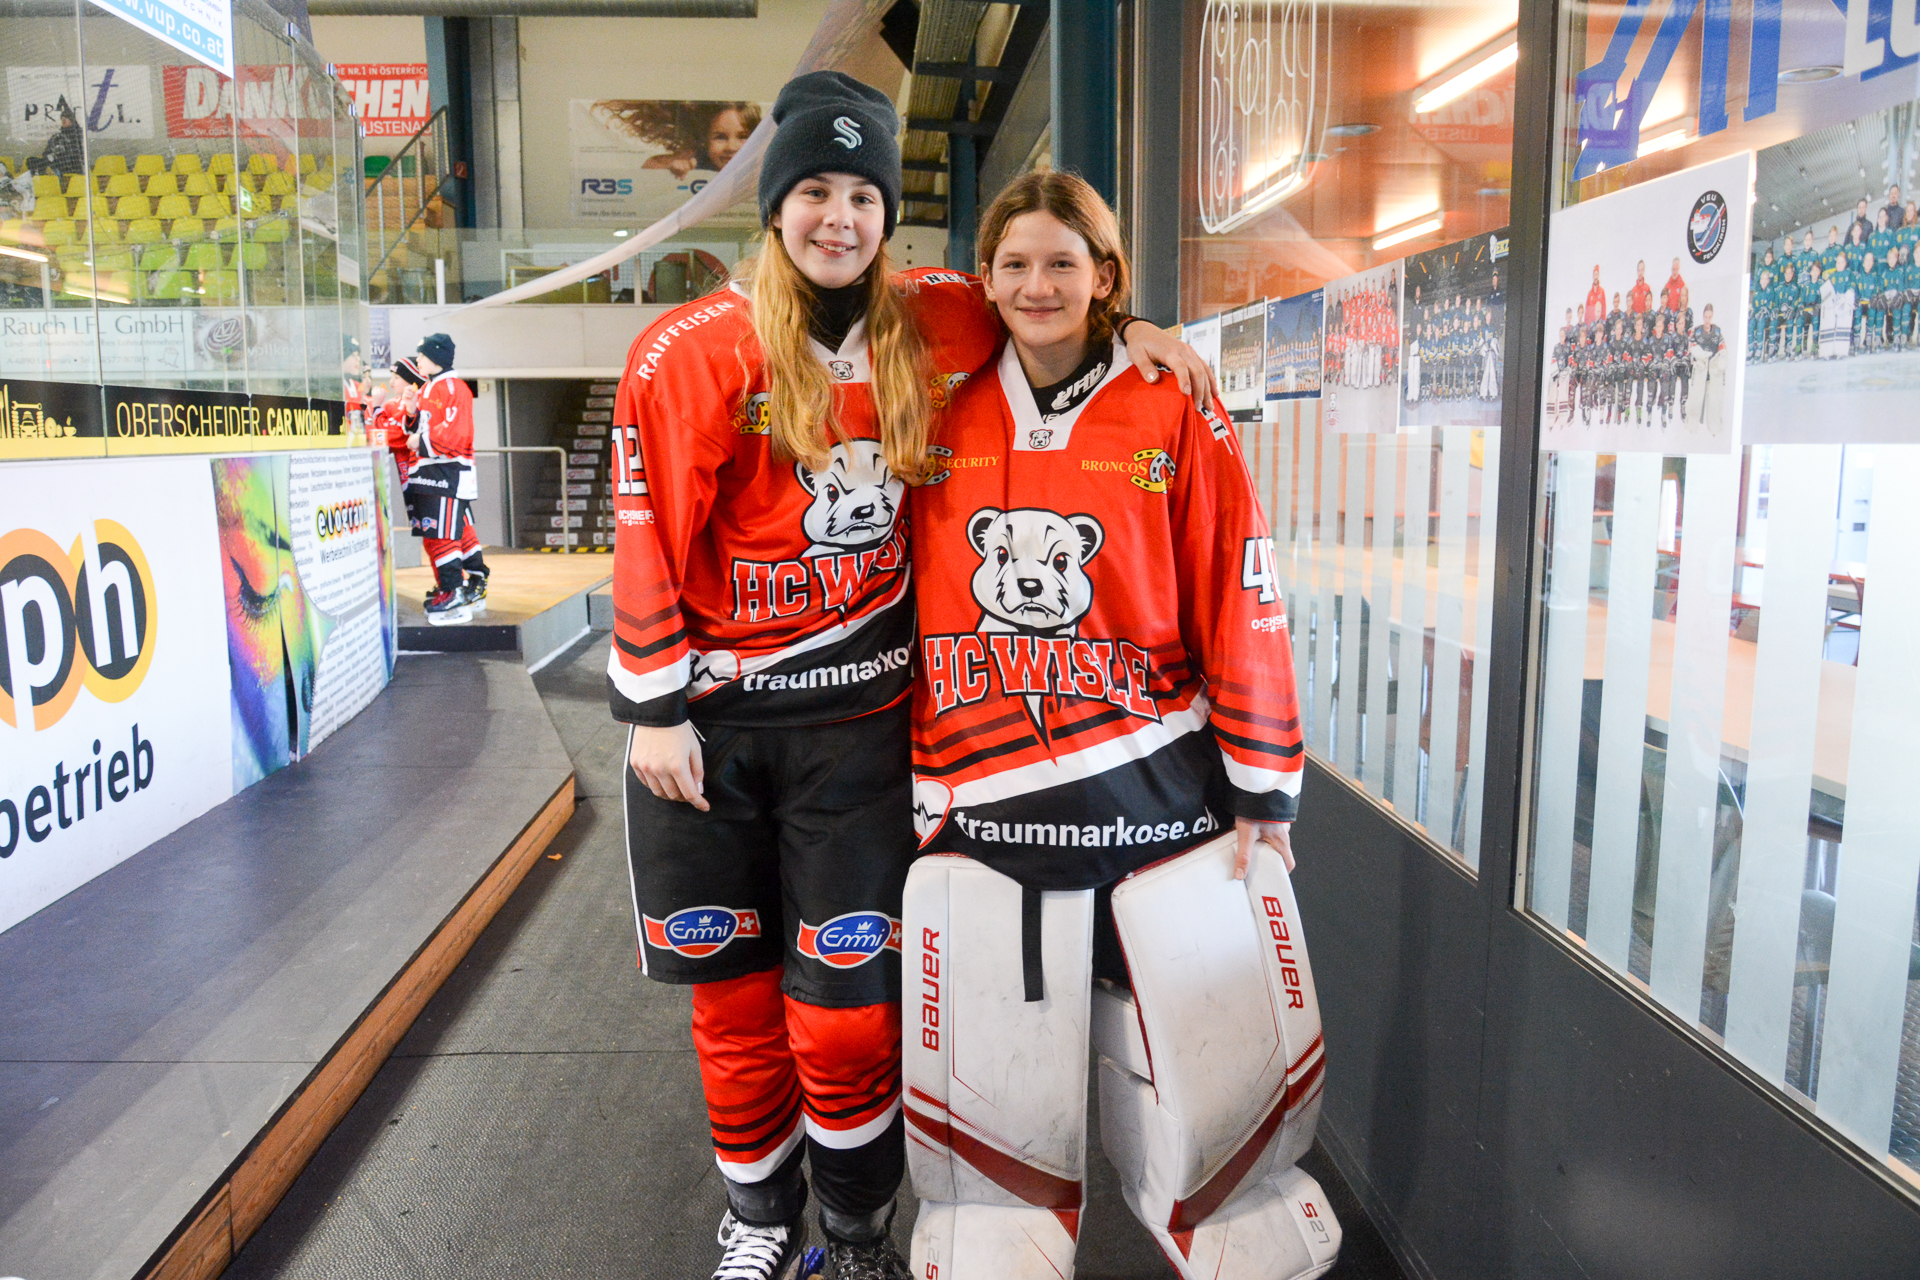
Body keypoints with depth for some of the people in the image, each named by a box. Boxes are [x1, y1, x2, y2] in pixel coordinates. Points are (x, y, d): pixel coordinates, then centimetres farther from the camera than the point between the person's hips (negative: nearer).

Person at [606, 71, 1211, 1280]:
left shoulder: (930, 326, 2)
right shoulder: (693, 350, -6)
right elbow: (648, 535, -5)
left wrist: (1130, 324, 6)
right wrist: (655, 709, -5)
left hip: (857, 715, 1)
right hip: (709, 719, 0)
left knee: (844, 1004, 2)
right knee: (731, 993, 12)